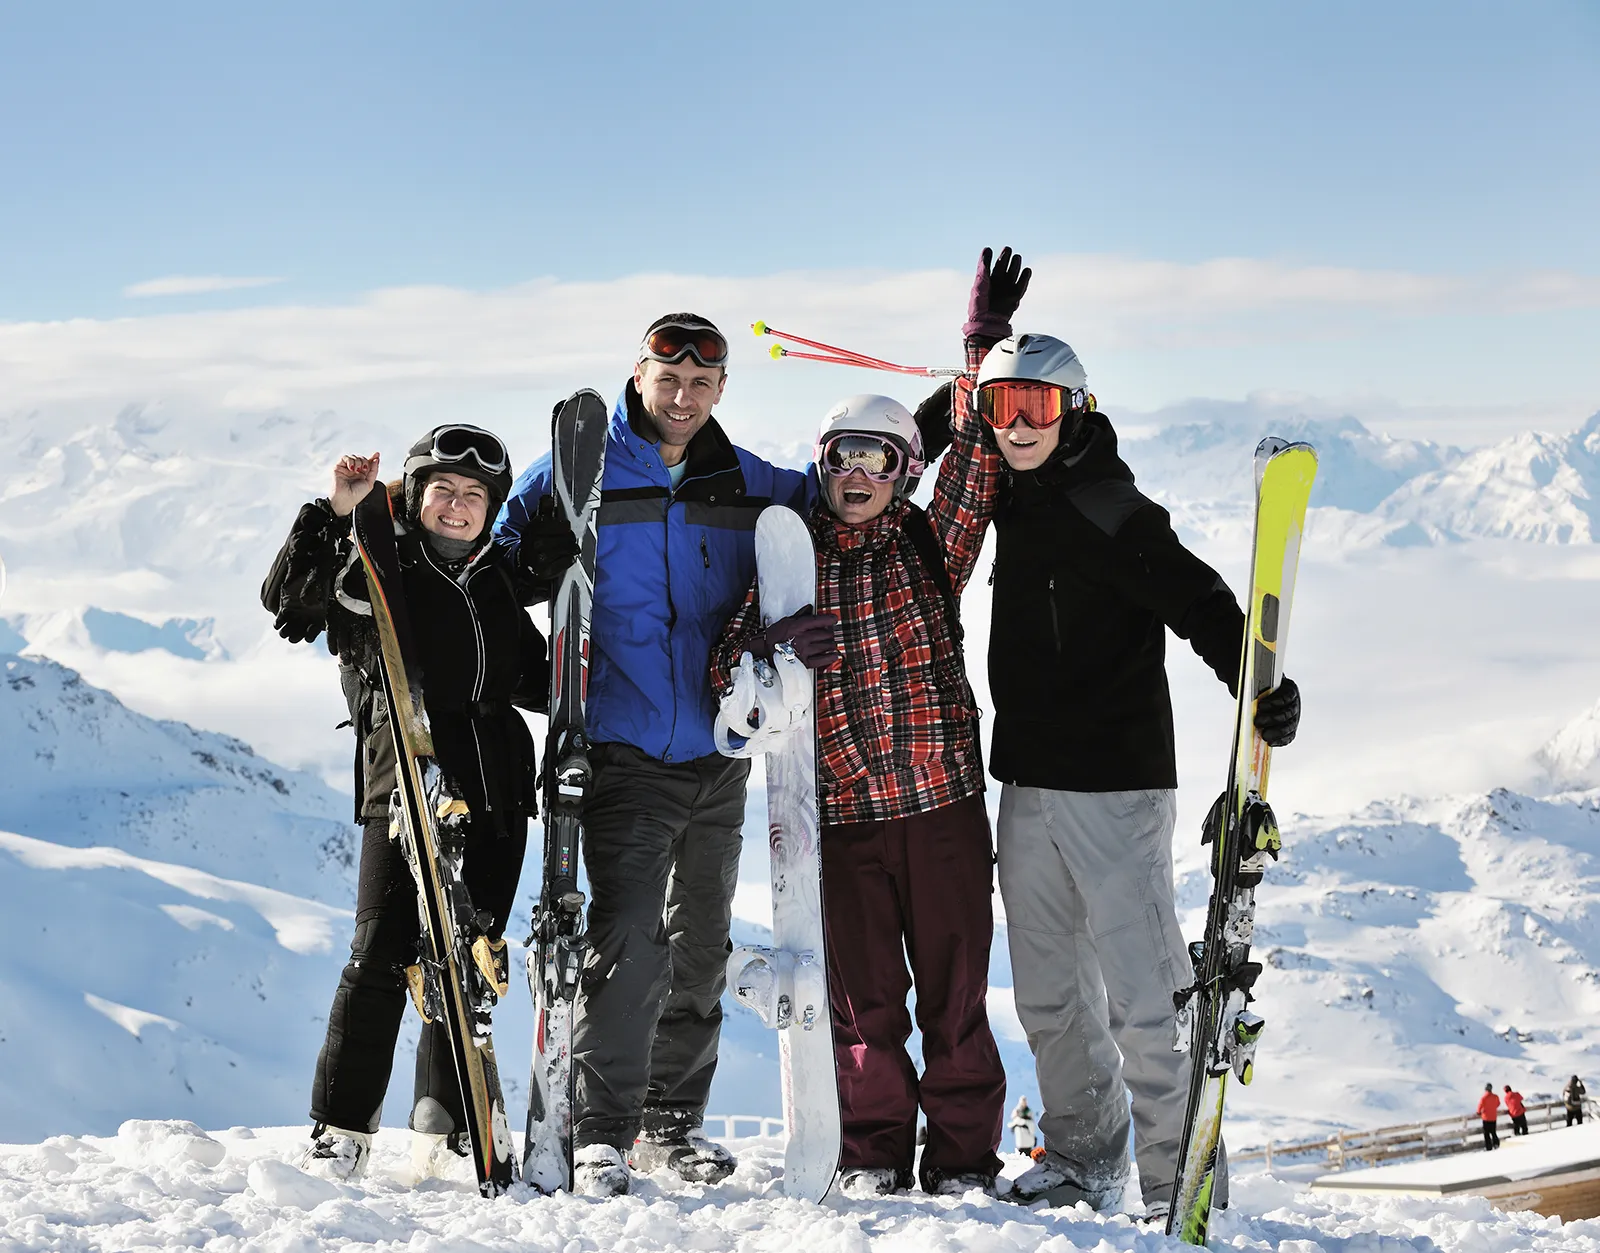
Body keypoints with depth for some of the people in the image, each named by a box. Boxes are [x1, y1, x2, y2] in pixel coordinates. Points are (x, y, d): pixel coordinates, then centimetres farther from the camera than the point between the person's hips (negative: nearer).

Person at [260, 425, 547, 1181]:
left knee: (474, 958, 7)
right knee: (384, 955, -10)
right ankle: (341, 1130, -2)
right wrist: (336, 514, -18)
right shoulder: (376, 567, 3)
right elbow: (286, 596, -11)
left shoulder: (497, 581, 19)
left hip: (495, 791, 6)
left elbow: (535, 681, 29)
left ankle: (446, 1122, 18)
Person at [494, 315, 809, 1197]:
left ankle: (671, 1120, 24)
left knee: (700, 944, 12)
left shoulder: (753, 488, 9)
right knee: (627, 939, -16)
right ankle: (601, 1131, -10)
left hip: (718, 755, 5)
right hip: (623, 750, -5)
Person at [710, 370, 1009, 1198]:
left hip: (943, 801, -1)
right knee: (863, 992, 6)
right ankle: (873, 1152, 17)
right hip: (840, 811, 1)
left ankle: (963, 1153, 11)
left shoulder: (929, 545, 7)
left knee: (955, 988, 2)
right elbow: (725, 673, 7)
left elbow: (969, 476, -8)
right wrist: (771, 648, -14)